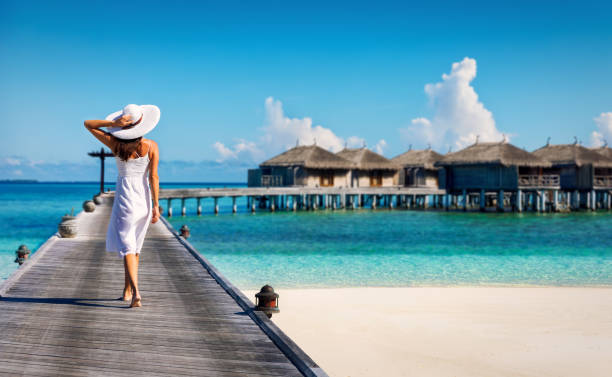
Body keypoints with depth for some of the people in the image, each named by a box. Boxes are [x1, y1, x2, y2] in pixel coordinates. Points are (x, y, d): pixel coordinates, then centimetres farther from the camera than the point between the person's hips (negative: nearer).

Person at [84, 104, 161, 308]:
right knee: (135, 244, 18)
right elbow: (153, 177, -8)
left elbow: (88, 124, 2)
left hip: (125, 197, -2)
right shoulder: (151, 147, -6)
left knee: (127, 246, -4)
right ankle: (127, 290, 28)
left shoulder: (115, 143, -7)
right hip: (144, 198, 2)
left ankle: (136, 292, -22)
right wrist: (156, 206, -4)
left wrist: (112, 123, -12)